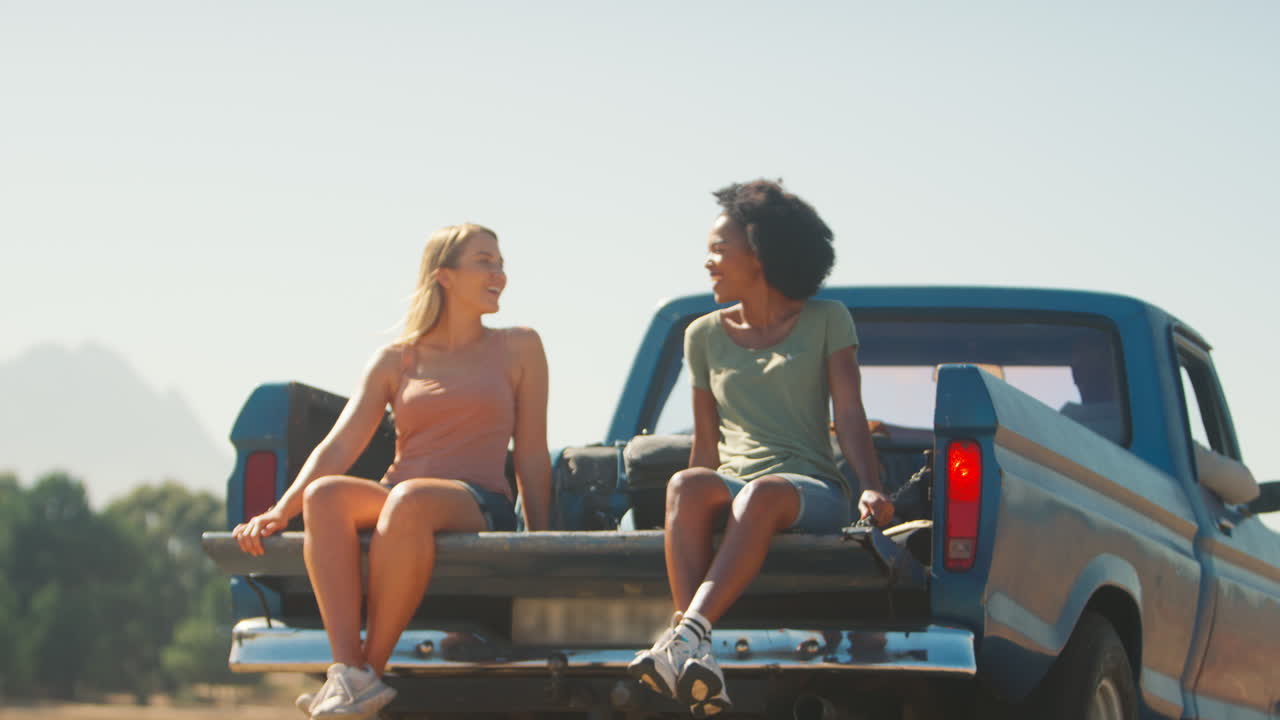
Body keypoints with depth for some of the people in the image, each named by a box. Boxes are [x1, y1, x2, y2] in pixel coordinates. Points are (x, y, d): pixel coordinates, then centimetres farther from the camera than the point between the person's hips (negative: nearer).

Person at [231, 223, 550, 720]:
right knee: (325, 495, -32)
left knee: (409, 500, -39)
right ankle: (347, 675, -43)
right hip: (395, 506, 3)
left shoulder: (518, 349, 15)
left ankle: (372, 667, -34)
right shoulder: (395, 361, 17)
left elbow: (531, 455, 12)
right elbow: (339, 446, 7)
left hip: (478, 508, -3)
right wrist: (281, 511, -8)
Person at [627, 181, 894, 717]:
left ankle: (688, 633, -58)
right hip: (731, 487, 2)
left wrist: (871, 489, -16)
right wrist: (690, 515, 9)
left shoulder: (825, 321, 11)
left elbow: (849, 416, 0)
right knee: (687, 486, -36)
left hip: (810, 493, -2)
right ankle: (700, 664, -55)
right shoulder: (705, 335, 20)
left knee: (763, 494, -40)